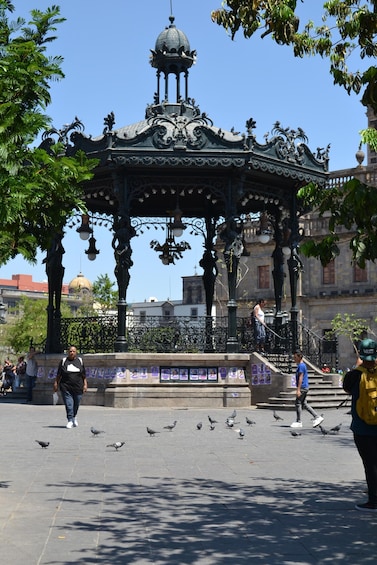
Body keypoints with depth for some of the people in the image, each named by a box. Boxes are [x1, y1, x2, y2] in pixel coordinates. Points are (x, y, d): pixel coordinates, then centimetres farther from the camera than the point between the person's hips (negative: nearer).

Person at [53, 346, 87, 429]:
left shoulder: (80, 361, 9)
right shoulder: (63, 361, 5)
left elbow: (84, 375, 11)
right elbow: (58, 374, 7)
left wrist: (85, 384, 5)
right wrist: (56, 384, 3)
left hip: (78, 387, 2)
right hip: (66, 387, -2)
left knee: (76, 404, 10)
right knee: (68, 404, -8)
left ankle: (74, 417, 36)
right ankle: (70, 420, -1)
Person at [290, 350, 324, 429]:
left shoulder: (301, 365, -14)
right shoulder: (301, 365, 16)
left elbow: (300, 378, -20)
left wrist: (298, 390, -22)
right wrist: (298, 389, 26)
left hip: (302, 387, -10)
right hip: (305, 387, 10)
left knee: (298, 403, -4)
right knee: (304, 403, 11)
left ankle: (298, 422, 2)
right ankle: (317, 417, 11)